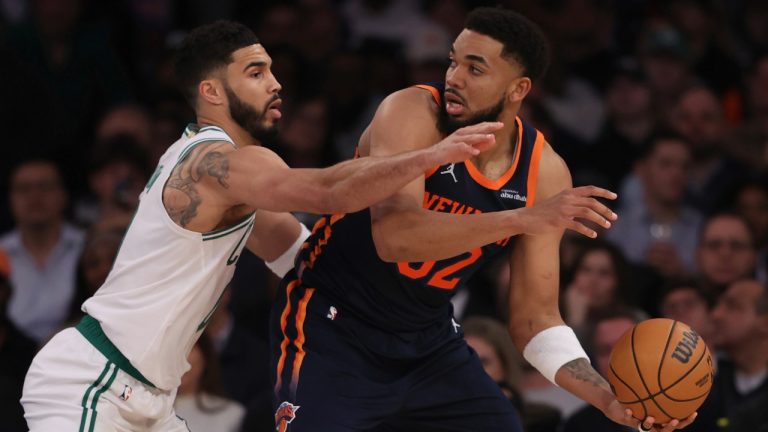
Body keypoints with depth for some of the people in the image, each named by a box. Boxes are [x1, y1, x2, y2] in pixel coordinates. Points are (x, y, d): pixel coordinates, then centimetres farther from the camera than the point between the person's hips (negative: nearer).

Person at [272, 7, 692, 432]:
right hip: (332, 323, -5)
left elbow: (534, 318, 0)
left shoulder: (544, 172, -6)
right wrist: (524, 218, -43)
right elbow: (393, 236, -37)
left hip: (428, 340, 5)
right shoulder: (412, 113, -21)